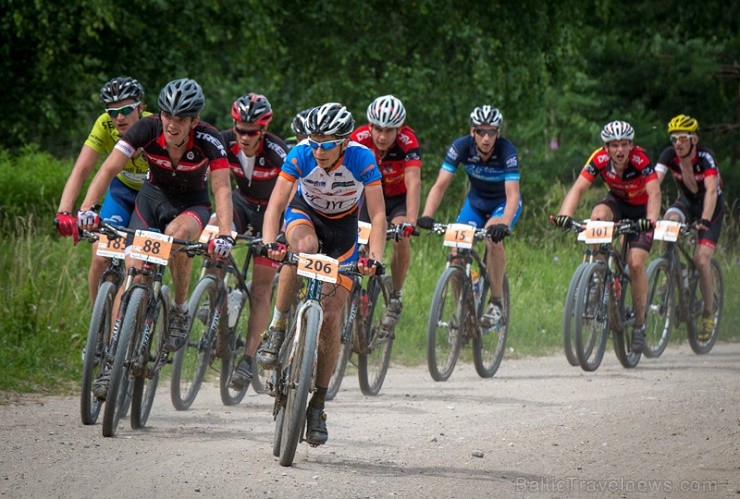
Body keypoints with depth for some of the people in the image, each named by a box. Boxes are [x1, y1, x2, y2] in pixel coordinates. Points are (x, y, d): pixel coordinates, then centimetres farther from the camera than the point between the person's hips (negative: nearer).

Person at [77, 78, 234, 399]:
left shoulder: (208, 140, -27)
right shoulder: (147, 129, -24)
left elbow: (222, 189, -32)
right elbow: (109, 169, -28)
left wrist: (224, 235, -47)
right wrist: (86, 208, -42)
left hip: (192, 204, -2)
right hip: (153, 195, 2)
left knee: (176, 234, -36)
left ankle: (180, 310, -12)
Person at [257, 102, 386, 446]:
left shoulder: (361, 159, -29)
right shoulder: (300, 155, -27)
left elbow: (378, 214, -30)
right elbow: (276, 204, -31)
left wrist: (374, 257, -45)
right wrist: (269, 243, -49)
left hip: (343, 227, 0)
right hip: (305, 213, 0)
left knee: (331, 316, -8)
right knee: (304, 247, -39)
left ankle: (317, 405, 2)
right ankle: (277, 329, -24)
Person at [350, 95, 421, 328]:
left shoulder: (407, 141, -31)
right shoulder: (359, 139, -27)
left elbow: (414, 183, -40)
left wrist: (410, 221, -53)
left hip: (399, 198, -2)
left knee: (402, 239, -26)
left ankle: (395, 298, -8)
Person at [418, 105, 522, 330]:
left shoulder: (507, 152, -30)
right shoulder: (461, 147, -23)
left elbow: (513, 194, -38)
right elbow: (440, 185, -26)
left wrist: (504, 224, -56)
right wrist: (426, 215, -42)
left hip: (504, 203, -3)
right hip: (476, 200, 3)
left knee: (493, 237, -32)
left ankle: (497, 304, -21)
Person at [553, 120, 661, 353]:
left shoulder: (640, 159, -31)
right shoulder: (599, 159, -24)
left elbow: (654, 192, -42)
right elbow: (578, 188, -31)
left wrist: (650, 220, -60)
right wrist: (565, 215, -48)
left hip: (641, 209, -2)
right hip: (617, 202, 2)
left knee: (635, 264, -17)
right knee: (598, 216, -33)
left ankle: (639, 324, -2)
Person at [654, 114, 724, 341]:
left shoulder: (705, 157, -28)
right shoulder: (669, 155, -18)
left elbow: (711, 190, -39)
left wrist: (705, 220, -54)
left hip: (711, 206, -3)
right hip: (686, 201, 3)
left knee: (701, 259, -18)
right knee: (670, 219, -33)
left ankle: (709, 313, 0)